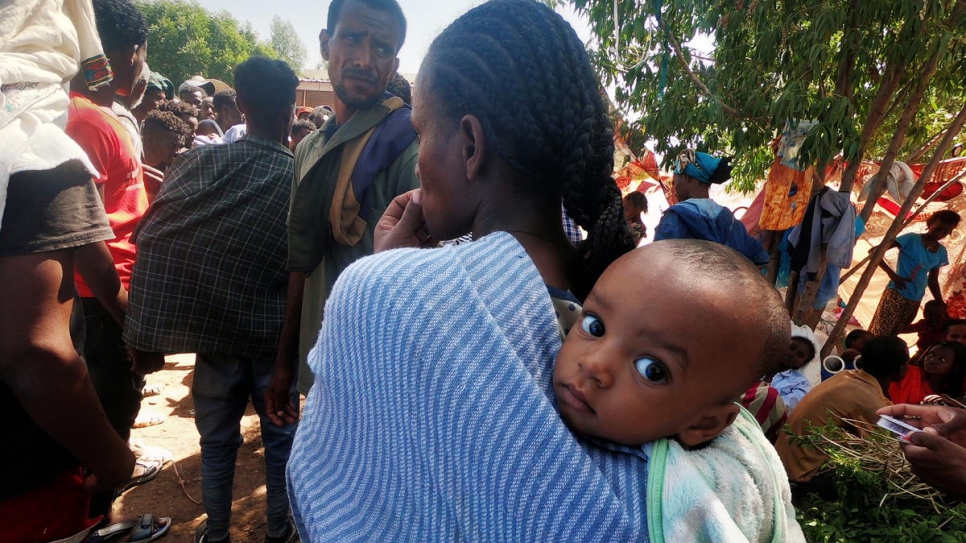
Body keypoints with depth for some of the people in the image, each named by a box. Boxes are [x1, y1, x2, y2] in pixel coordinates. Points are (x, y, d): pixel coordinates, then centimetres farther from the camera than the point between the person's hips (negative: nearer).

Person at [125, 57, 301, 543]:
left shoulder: (198, 161, -8)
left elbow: (148, 236, -4)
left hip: (215, 332, 2)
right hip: (276, 334, -1)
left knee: (217, 438, 18)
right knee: (280, 438, 16)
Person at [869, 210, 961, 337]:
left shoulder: (941, 252, 11)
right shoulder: (911, 239, -7)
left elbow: (933, 281, 19)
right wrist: (892, 275, -17)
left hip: (915, 301, 6)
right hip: (896, 293, -6)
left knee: (892, 335, 7)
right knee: (878, 334, -10)